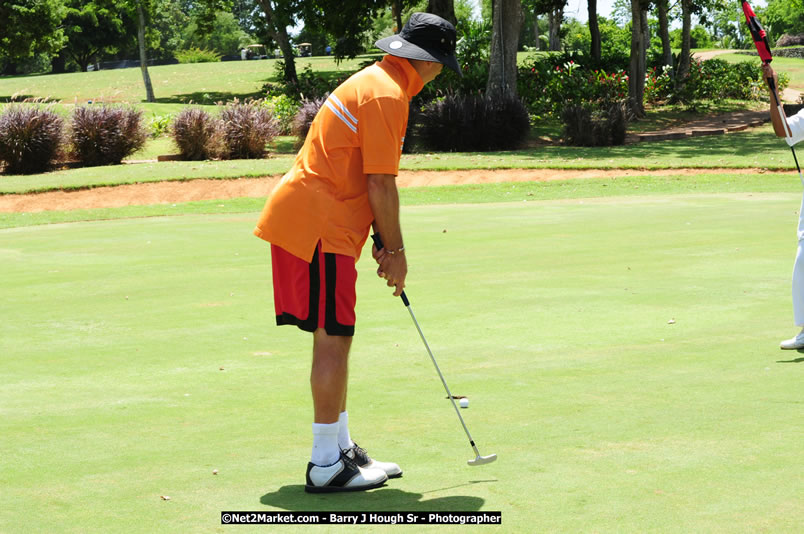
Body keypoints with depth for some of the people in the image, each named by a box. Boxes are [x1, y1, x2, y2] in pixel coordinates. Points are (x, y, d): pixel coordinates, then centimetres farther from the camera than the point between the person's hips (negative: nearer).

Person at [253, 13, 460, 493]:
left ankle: (342, 448, 24)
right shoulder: (387, 95, -14)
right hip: (318, 228, -11)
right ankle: (326, 465, -2)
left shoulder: (373, 83, 18)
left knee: (334, 339, 16)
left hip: (299, 219, 11)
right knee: (333, 340, -7)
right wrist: (395, 250, -6)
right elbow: (381, 186, -16)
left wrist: (385, 243, 17)